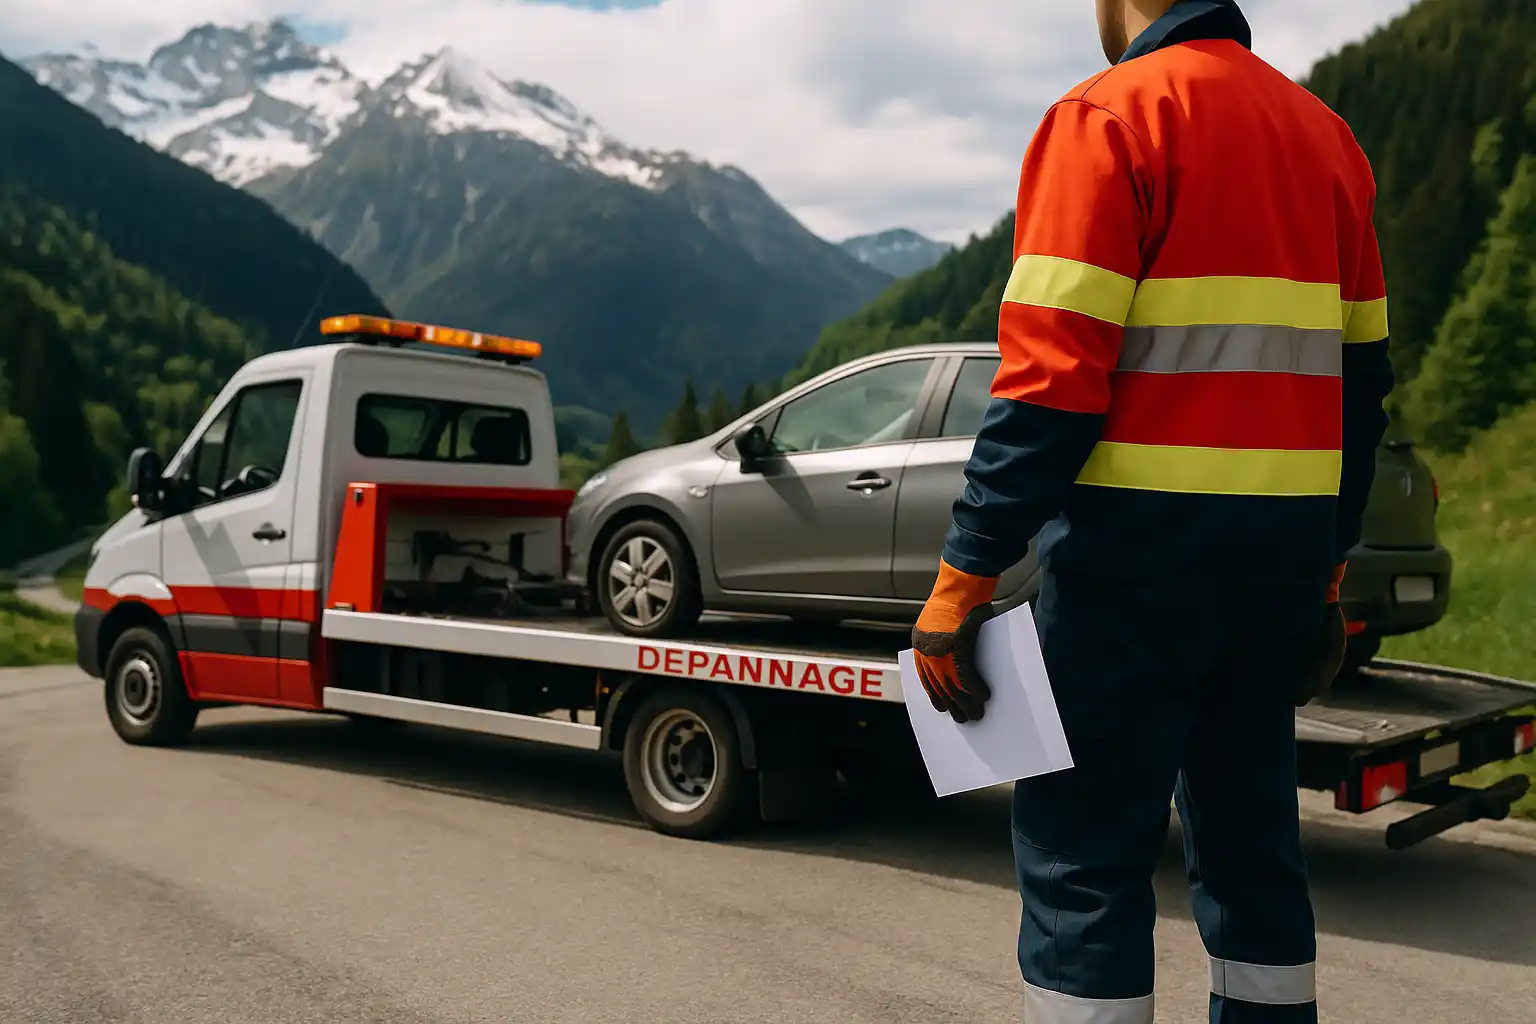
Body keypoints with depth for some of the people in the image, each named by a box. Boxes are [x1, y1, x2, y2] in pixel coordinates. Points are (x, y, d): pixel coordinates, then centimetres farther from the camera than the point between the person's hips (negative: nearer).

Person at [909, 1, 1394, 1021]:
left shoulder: (1109, 116, -6)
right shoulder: (1326, 134, 15)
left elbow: (1052, 382, -16)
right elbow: (1359, 380, 16)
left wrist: (964, 578, -14)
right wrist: (1324, 574, 21)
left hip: (1140, 554, -7)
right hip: (1285, 554, 7)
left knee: (1083, 860, 0)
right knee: (1253, 843, 18)